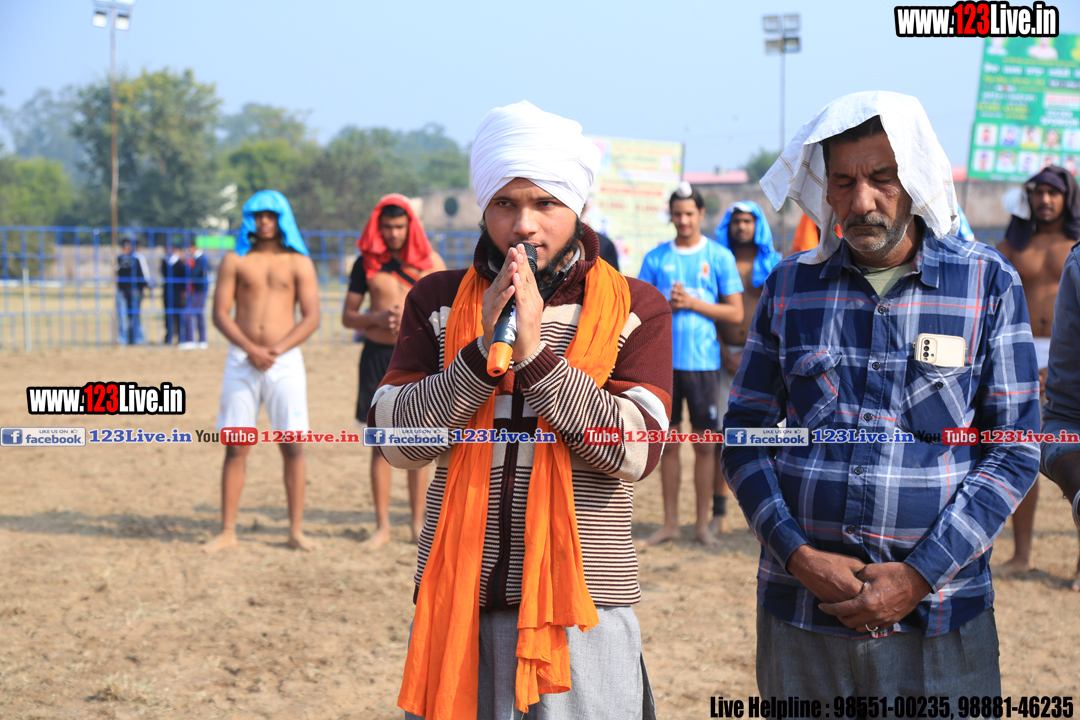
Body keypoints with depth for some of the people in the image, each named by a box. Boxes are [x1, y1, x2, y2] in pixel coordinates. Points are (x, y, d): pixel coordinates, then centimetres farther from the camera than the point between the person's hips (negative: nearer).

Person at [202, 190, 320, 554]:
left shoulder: (299, 264, 6)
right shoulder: (235, 261, 8)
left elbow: (311, 318, 0)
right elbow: (220, 313, 2)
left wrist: (276, 350, -13)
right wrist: (252, 350, -12)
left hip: (285, 360, -1)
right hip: (241, 360, 1)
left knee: (292, 446, -2)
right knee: (235, 448, 0)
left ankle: (296, 530, 5)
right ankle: (227, 531, 5)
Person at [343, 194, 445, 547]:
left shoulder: (430, 261, 3)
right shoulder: (366, 262, 5)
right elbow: (348, 316, 7)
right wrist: (377, 319, -13)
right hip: (377, 355, 1)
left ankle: (418, 524, 8)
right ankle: (382, 525, 6)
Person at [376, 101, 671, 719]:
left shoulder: (635, 309, 2)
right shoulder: (438, 302, 8)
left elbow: (637, 449, -10)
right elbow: (396, 439, -1)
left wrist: (538, 355, -16)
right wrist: (481, 352, -14)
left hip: (583, 609, -1)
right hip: (458, 603, 2)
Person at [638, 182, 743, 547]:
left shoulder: (719, 256, 3)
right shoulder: (655, 258, 8)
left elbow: (736, 312, 0)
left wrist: (693, 303, -10)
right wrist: (665, 305, -10)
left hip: (703, 361, -2)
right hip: (663, 361, 2)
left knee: (704, 444, 0)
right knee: (667, 443, 5)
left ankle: (703, 523, 8)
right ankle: (669, 523, 12)